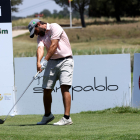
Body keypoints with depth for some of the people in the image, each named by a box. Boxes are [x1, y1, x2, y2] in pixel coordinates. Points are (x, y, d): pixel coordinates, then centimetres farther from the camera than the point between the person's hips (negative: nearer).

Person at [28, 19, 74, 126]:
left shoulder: (54, 27, -7)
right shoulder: (40, 36, 11)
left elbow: (54, 46, -16)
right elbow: (40, 49, -9)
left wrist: (45, 61, -20)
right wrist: (38, 62, -28)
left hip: (65, 60, -6)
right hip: (52, 62, 7)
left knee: (64, 87, -18)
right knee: (47, 90, 5)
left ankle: (67, 118, -24)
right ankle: (48, 115, 25)